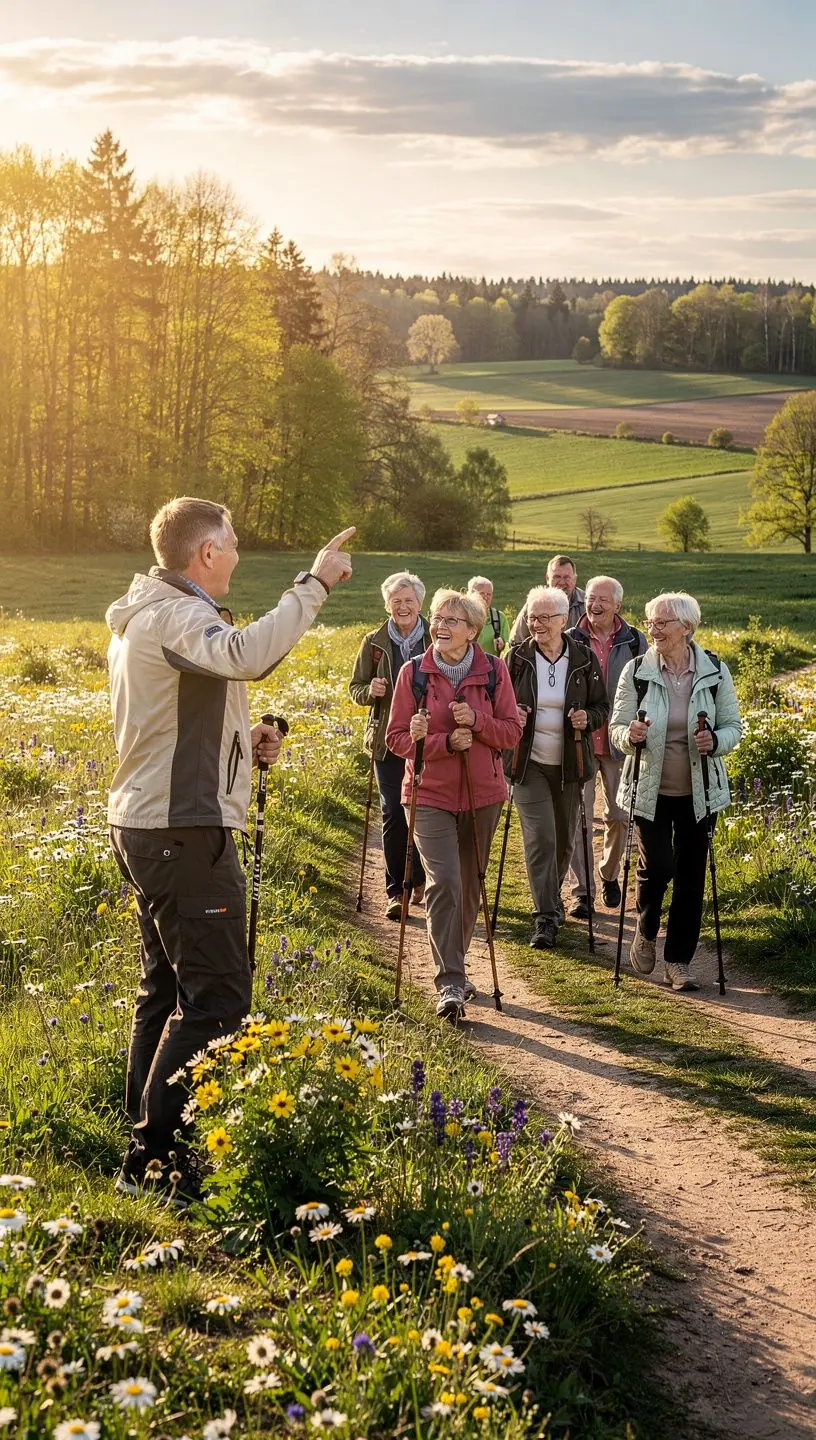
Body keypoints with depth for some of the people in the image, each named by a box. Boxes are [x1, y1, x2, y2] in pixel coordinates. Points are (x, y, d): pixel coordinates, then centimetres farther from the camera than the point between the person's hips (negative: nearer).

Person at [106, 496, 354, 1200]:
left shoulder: (142, 616, 17)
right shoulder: (175, 615, -17)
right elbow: (245, 654, -39)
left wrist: (242, 737, 9)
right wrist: (314, 584, -32)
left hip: (145, 825, 11)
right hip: (186, 831, -11)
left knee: (167, 989, 17)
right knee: (215, 998, -9)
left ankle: (147, 1152, 25)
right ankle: (158, 1158, -6)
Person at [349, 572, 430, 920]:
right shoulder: (374, 643, 4)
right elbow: (355, 688, 11)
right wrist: (370, 691, -12)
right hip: (389, 741, 0)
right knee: (393, 814, -3)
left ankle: (419, 879, 29)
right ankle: (395, 892, 5)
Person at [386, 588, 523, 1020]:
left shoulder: (493, 670, -2)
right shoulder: (414, 672, -5)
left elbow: (512, 731, 0)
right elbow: (397, 737, -4)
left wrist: (476, 721, -19)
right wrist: (445, 742, -18)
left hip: (482, 795, 3)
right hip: (430, 795, -2)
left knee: (469, 886, 13)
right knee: (444, 883, -16)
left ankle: (454, 969, 32)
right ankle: (450, 983, -14)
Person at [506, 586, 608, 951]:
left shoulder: (584, 659, -1)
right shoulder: (518, 657, -2)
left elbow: (602, 707, 5)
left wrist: (588, 719, -16)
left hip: (569, 763, 2)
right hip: (529, 762, -2)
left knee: (563, 838, 14)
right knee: (540, 838, -11)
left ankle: (551, 896, 41)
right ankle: (546, 919, -8)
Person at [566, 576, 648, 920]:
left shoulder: (634, 641, 1)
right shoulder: (570, 641, 0)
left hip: (619, 743, 1)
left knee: (619, 815, 8)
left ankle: (609, 875, 32)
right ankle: (581, 891, 5)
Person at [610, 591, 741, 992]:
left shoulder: (715, 671, -3)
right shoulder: (636, 670, -4)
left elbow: (733, 726, 4)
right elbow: (616, 727, 0)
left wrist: (715, 741, -18)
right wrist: (630, 735, -23)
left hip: (698, 791, 1)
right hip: (651, 789, -1)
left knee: (691, 876, 5)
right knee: (656, 866, -11)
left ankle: (678, 960, 18)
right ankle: (645, 934, 20)